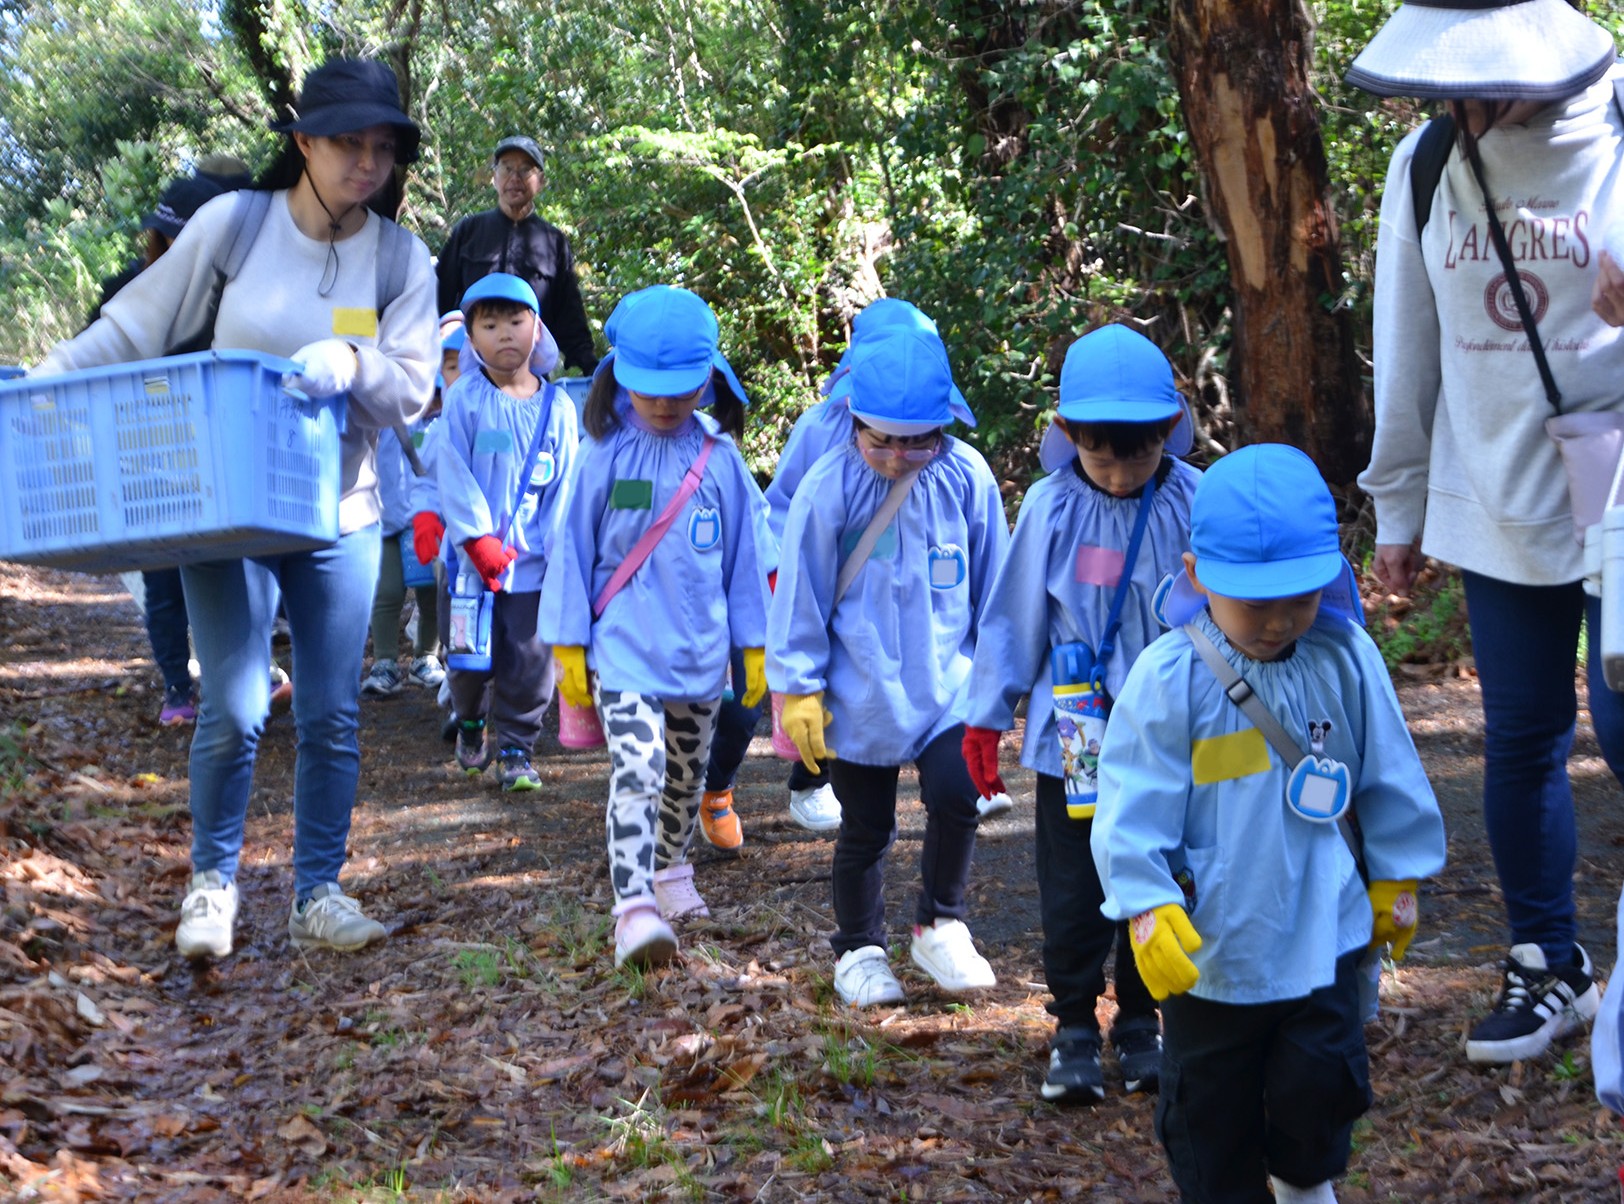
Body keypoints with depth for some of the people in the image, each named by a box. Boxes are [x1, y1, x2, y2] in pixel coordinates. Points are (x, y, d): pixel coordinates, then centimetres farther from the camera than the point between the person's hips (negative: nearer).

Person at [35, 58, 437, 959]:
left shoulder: (403, 262, 0)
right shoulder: (231, 224, -4)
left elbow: (413, 389, -5)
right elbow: (134, 325, 3)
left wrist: (353, 364, -25)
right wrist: (45, 382, -7)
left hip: (339, 515, 2)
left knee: (332, 716, 4)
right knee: (234, 710, -6)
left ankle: (317, 895, 19)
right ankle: (212, 884, 15)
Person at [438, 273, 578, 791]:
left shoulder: (556, 407, 3)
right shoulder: (464, 399, -4)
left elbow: (564, 486, 4)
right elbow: (452, 473, -8)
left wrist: (561, 555, -3)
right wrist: (476, 537, -15)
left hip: (531, 560, 1)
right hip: (473, 556, -1)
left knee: (529, 660, 2)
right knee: (472, 658, 9)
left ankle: (516, 748, 16)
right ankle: (469, 724, 36)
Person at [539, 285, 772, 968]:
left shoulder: (720, 458, 1)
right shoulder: (605, 456, -5)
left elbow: (744, 555, 8)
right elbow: (573, 548, -1)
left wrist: (754, 646, 10)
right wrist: (568, 644, -2)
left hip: (699, 650, 4)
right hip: (625, 648, -3)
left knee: (687, 774, 18)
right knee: (637, 770, -18)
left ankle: (671, 870, 40)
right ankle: (634, 907, -21)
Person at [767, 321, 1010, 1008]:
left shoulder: (967, 479, -6)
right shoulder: (830, 488, -12)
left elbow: (992, 585, 6)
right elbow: (800, 595, -5)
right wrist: (800, 688, -5)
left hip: (947, 684, 1)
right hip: (860, 691, -1)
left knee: (956, 796, -16)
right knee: (865, 829, 10)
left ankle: (940, 925, 9)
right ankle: (859, 950, 31)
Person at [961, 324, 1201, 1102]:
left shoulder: (1192, 503, -8)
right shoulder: (1051, 507, -8)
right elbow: (1015, 616, 1)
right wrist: (986, 714, 5)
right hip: (1071, 735, -1)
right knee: (1073, 886, 5)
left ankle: (1142, 1022, 28)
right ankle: (1074, 1026, 19)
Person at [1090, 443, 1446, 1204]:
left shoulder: (1345, 660, -7)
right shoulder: (1169, 679, -17)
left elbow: (1388, 779, 6)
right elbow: (1134, 807, -14)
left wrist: (1393, 880, 13)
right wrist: (1149, 908, -20)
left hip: (1322, 932, 2)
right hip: (1211, 943, -2)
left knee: (1321, 1083, 7)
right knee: (1210, 1106, 12)